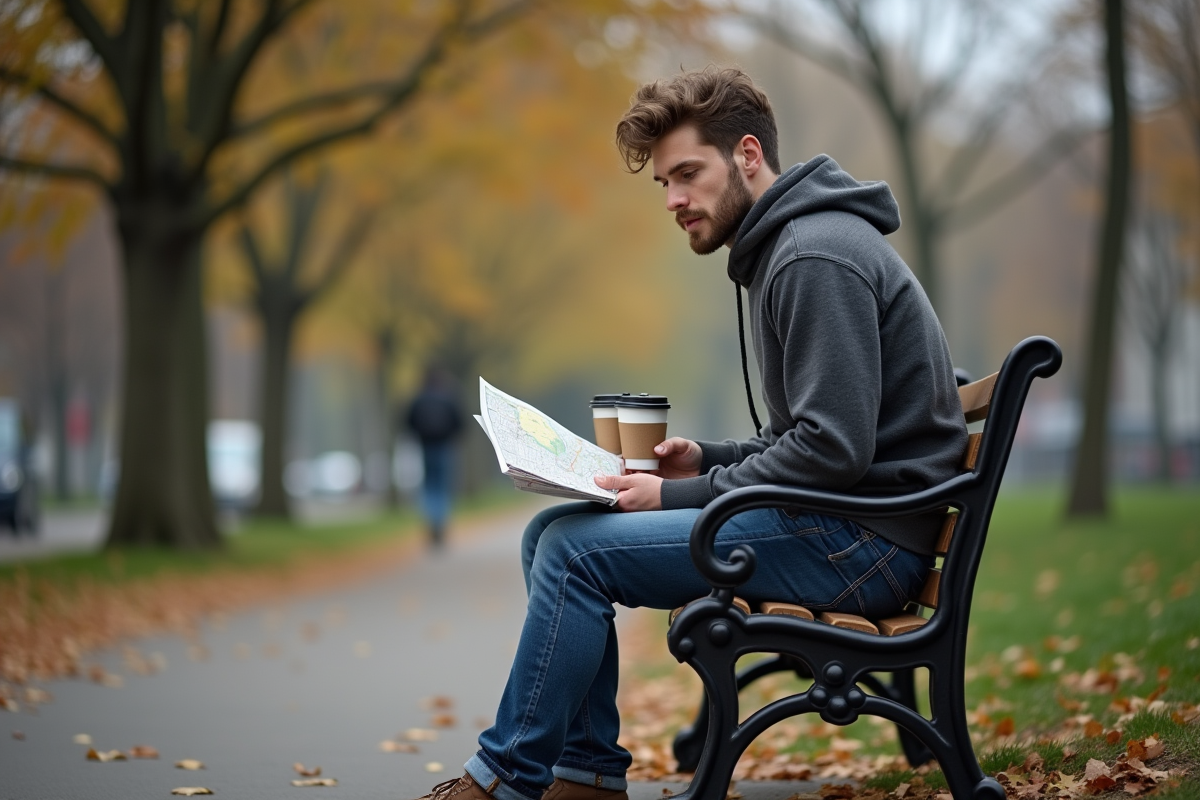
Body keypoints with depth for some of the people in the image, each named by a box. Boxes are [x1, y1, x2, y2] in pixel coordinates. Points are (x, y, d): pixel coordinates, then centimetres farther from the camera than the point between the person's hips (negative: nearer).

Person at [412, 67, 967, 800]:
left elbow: (834, 448, -23)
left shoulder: (818, 257, -16)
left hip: (866, 541, -10)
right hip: (840, 526, 10)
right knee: (555, 533, 5)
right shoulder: (784, 248, 17)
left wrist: (681, 496, -15)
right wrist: (706, 462, 5)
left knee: (577, 550, -16)